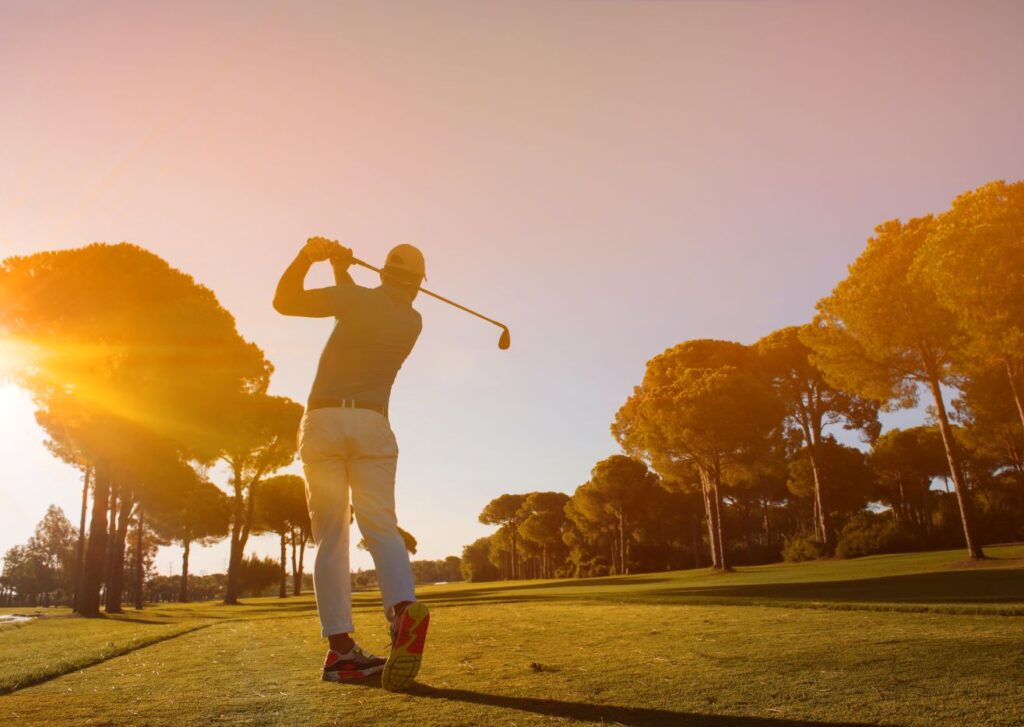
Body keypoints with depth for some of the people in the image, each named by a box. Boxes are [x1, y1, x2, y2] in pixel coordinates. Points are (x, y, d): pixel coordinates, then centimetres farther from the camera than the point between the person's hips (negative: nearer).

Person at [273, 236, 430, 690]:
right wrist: (341, 269, 30)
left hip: (323, 422, -2)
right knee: (381, 527, -3)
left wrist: (308, 256, 14)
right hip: (372, 425, 2)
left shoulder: (363, 299, 0)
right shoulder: (412, 322, 13)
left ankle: (340, 646, -2)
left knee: (330, 537, 1)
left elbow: (284, 301, 4)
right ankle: (404, 608, -30)